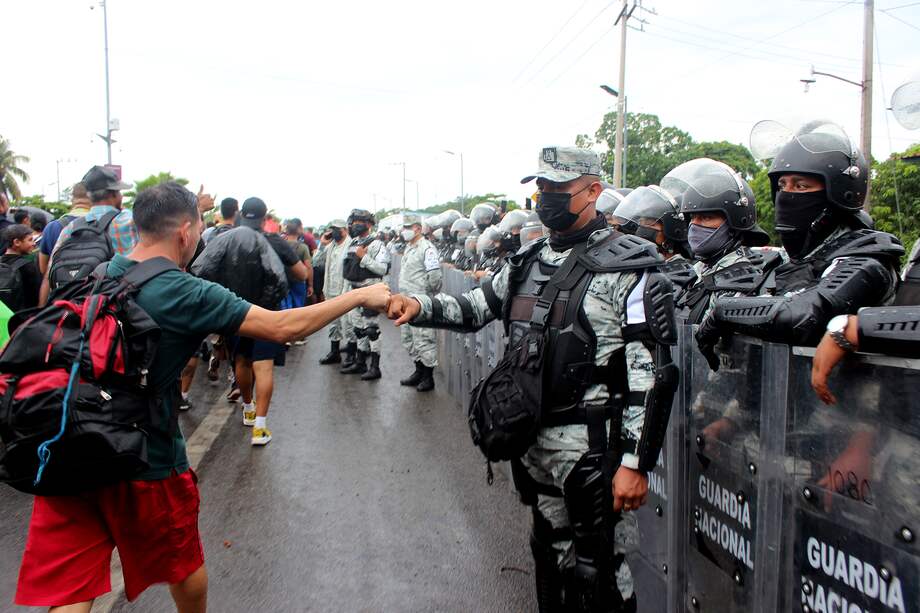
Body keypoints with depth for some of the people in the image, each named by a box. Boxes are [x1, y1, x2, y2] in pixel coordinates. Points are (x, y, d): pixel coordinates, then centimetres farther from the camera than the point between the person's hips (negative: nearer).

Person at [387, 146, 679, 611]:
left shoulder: (628, 269, -13)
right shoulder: (529, 261, 9)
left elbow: (652, 376, -15)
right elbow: (475, 307, 14)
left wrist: (636, 462, -18)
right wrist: (419, 306, -5)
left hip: (592, 446, -7)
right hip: (533, 437, 7)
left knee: (596, 567, 4)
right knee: (550, 551, 22)